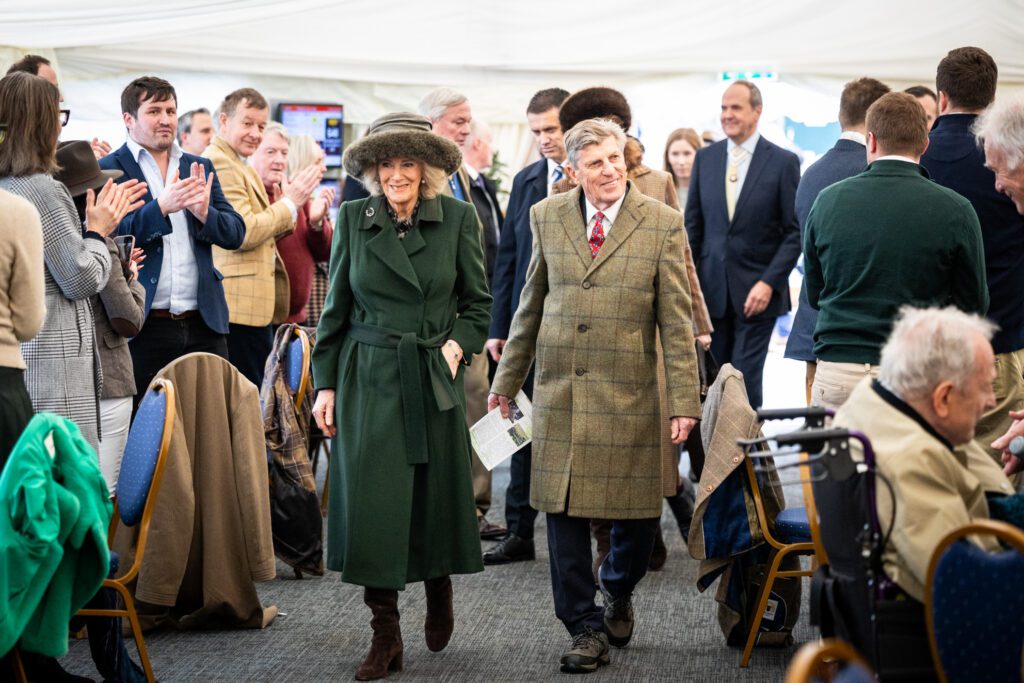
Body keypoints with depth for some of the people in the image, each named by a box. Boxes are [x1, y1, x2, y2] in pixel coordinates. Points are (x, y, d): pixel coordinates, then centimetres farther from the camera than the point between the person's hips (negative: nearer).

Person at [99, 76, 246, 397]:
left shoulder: (201, 168, 15)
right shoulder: (108, 171, 0)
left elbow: (235, 234, 9)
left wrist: (204, 212, -12)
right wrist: (161, 206, -24)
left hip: (204, 323, 4)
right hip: (143, 327, -4)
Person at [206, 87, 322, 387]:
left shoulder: (236, 165, 21)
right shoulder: (219, 163, -11)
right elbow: (242, 232, -19)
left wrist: (288, 203, 5)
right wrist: (289, 203, -9)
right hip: (241, 306, -11)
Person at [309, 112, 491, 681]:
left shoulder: (457, 218, -2)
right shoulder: (353, 218, 1)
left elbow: (477, 301, 7)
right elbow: (336, 307, 6)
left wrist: (458, 345, -10)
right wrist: (325, 383, 5)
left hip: (434, 378, 0)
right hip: (368, 378, 0)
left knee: (437, 496, 8)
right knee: (371, 501, -3)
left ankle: (439, 588, 39)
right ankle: (385, 636, 9)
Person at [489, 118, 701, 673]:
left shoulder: (662, 224, -2)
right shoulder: (546, 217, 6)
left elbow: (676, 319, -2)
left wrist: (684, 399, -7)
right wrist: (507, 378, 15)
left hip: (629, 393, -2)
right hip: (559, 392, 2)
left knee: (636, 512, 5)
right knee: (565, 512, 2)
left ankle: (618, 593, 34)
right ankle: (586, 627, 15)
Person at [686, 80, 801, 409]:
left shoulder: (783, 162, -3)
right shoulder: (705, 158, 8)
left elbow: (794, 232, -4)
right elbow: (693, 224, 12)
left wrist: (769, 283, -13)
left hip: (756, 292, -3)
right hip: (712, 289, 4)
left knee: (745, 378, -7)